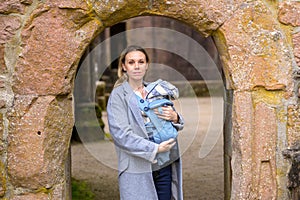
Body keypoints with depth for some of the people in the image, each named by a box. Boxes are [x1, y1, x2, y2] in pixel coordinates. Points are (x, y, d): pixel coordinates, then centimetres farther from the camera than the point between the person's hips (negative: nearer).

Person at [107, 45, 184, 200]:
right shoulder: (118, 95, -4)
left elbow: (179, 125, 18)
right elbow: (121, 134, -14)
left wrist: (175, 118, -7)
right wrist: (155, 148, -20)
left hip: (165, 166, 5)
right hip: (137, 171, -5)